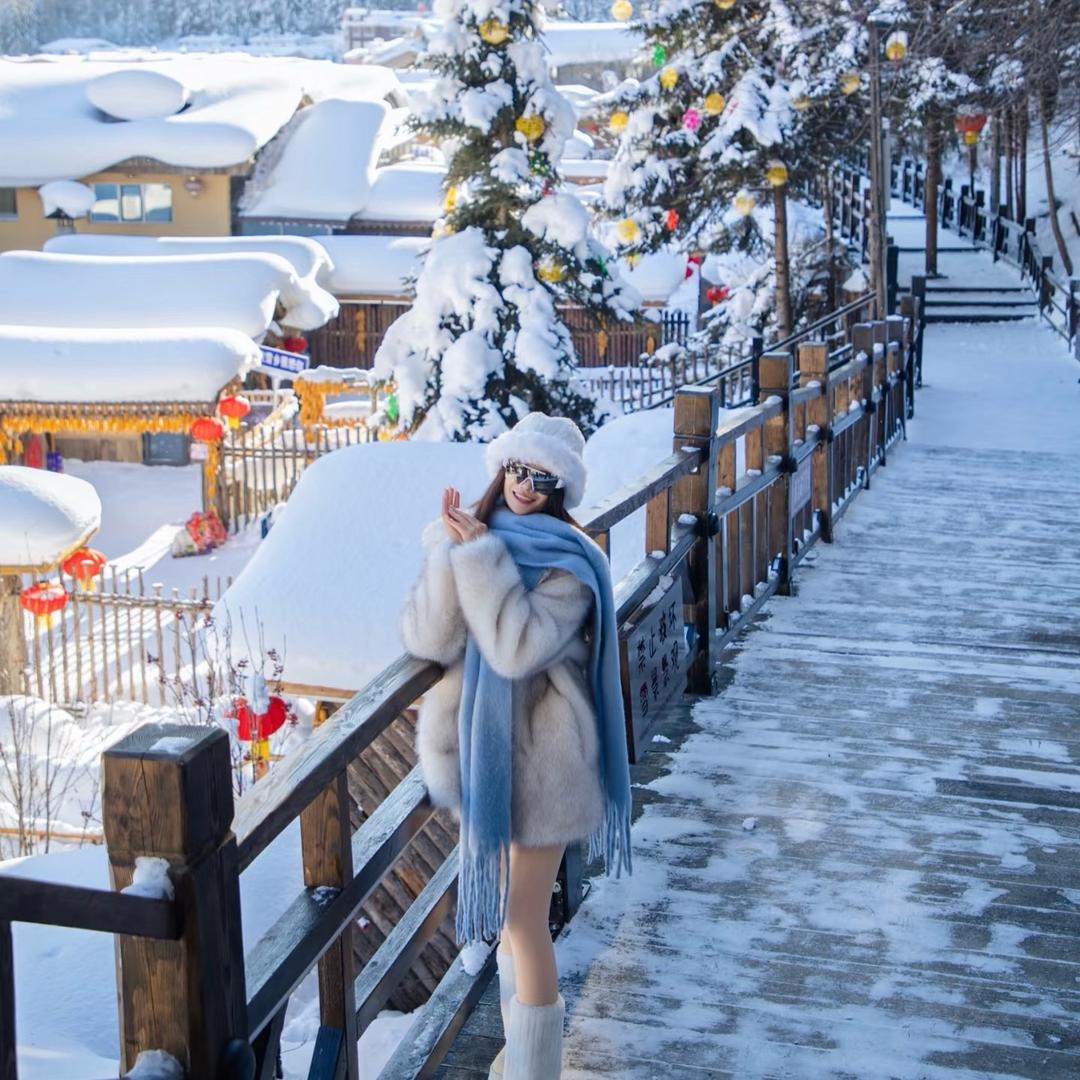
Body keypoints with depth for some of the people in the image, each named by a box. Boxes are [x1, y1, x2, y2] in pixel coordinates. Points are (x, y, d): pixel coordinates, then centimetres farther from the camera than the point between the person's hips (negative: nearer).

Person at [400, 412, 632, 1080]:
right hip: (482, 749, 7)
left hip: (537, 758, -7)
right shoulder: (478, 538, 2)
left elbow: (518, 647, -29)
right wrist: (451, 549, -21)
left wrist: (479, 553, -25)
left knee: (523, 918, 0)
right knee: (505, 906, 21)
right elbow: (427, 639, -10)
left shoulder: (568, 562, -14)